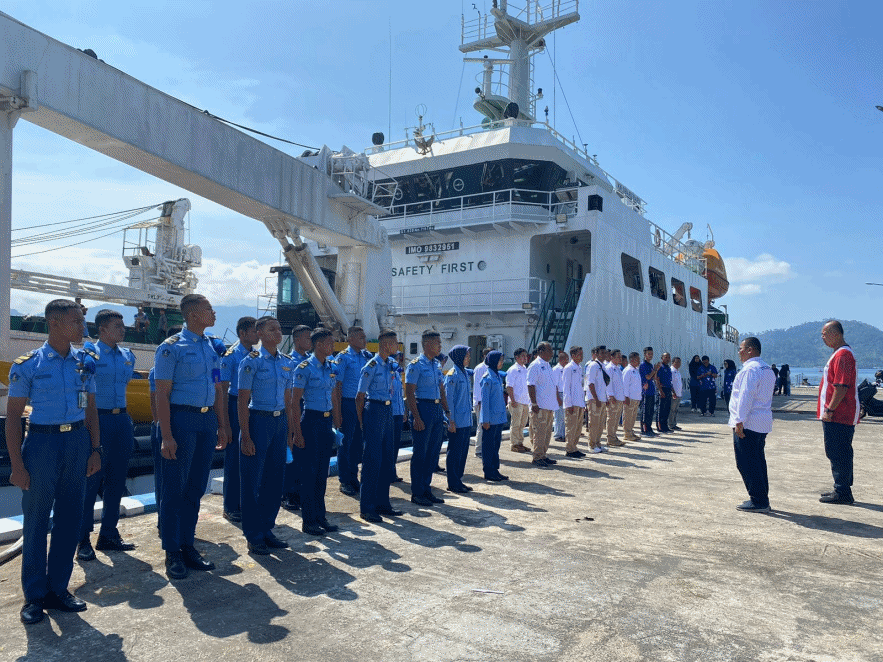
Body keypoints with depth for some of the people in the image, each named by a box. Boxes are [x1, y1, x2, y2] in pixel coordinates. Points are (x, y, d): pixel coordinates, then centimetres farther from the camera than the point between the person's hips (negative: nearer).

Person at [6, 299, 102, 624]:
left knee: (70, 518, 9)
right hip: (42, 441, -4)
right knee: (36, 521, 5)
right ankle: (34, 596, 19)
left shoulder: (84, 362, 6)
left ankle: (58, 589, 24)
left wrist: (95, 449, 7)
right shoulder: (27, 365, -6)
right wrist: (17, 465, -8)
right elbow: (13, 416, -4)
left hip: (78, 441, 4)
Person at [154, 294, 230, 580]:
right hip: (182, 418, -6)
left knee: (196, 487, 12)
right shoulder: (171, 347, -7)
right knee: (174, 488, 2)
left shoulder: (213, 346, 12)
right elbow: (162, 393, -10)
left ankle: (187, 547, 23)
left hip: (207, 419, 6)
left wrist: (221, 426, 12)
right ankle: (172, 554, 13)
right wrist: (166, 436, -16)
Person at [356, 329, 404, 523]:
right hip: (374, 410, -8)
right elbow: (360, 396, -8)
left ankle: (382, 503, 22)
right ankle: (366, 508, 4)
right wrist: (362, 422, -5)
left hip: (388, 410, 8)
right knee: (372, 460, -5)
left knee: (388, 459, 12)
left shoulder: (391, 364, 10)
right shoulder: (371, 366, -13)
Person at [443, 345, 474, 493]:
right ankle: (453, 483, 9)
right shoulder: (452, 375, -12)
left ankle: (458, 480, 21)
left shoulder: (465, 373, 13)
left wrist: (470, 417, 17)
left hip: (466, 421, 8)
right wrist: (451, 421, -15)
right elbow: (448, 399, -13)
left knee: (463, 451, 12)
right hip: (457, 422, -8)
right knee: (454, 452, 0)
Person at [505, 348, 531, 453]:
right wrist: (512, 400, -18)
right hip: (516, 401, -8)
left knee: (523, 423, 12)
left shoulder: (525, 369, 16)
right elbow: (509, 386, -13)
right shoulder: (513, 370, -8)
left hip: (525, 401, 8)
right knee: (515, 424, -2)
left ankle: (520, 443, 22)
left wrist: (529, 399, 19)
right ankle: (514, 444, 5)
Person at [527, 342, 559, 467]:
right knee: (539, 432, -5)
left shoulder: (548, 366, 18)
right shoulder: (535, 365, -10)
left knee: (547, 432, 13)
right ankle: (537, 457, 2)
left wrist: (558, 398, 22)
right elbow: (531, 385, -16)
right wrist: (534, 403, -20)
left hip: (550, 405, 9)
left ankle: (543, 455, 21)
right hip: (540, 406, -9)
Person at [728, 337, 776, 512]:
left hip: (748, 424, -10)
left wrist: (739, 421, -19)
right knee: (758, 461, 15)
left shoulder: (750, 369, -15)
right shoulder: (768, 370, 16)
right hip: (763, 423, 10)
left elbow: (745, 397, -20)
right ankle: (762, 500, 20)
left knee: (746, 463, -4)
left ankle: (758, 501, -2)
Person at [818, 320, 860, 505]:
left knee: (837, 454, -5)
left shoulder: (842, 355, -17)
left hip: (838, 416, -11)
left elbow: (841, 387, -23)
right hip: (843, 415, 11)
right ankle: (842, 490, 24)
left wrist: (829, 410, -21)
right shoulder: (840, 353, 17)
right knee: (840, 453, 16)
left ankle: (842, 492, 0)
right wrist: (828, 410, 21)